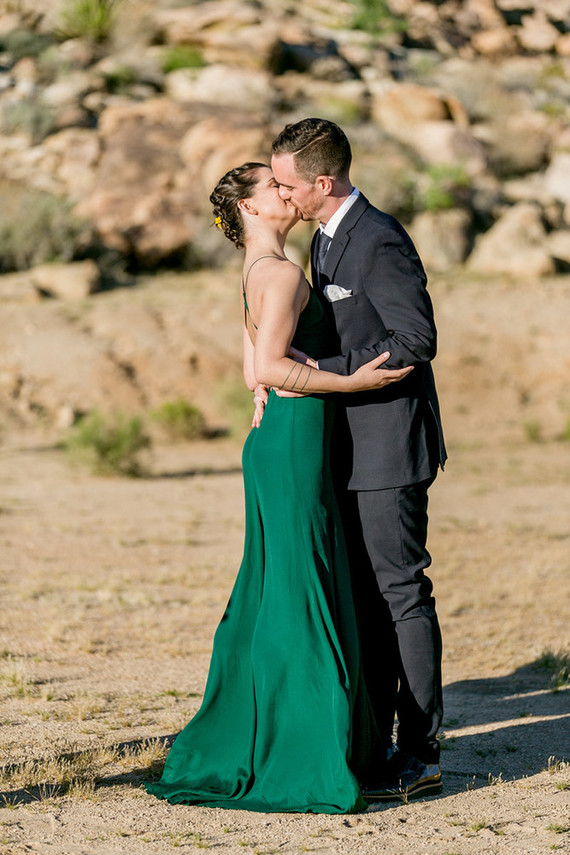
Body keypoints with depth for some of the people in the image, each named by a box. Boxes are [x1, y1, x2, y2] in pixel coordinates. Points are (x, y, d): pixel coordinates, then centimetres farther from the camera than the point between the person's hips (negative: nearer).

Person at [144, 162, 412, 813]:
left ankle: (238, 742, 21)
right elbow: (267, 369, -24)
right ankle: (297, 762, -2)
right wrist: (352, 381, -20)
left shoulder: (257, 276, 15)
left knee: (271, 595, 14)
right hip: (294, 445, -10)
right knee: (300, 597, -6)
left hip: (275, 438, 10)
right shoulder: (283, 273, -14)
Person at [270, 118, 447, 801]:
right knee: (362, 594, 12)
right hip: (354, 446, 10)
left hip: (390, 444, -10)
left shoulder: (380, 241, -17)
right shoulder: (325, 240, 14)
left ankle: (419, 754, -1)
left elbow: (415, 340, -20)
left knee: (402, 592, -6)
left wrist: (325, 371, -18)